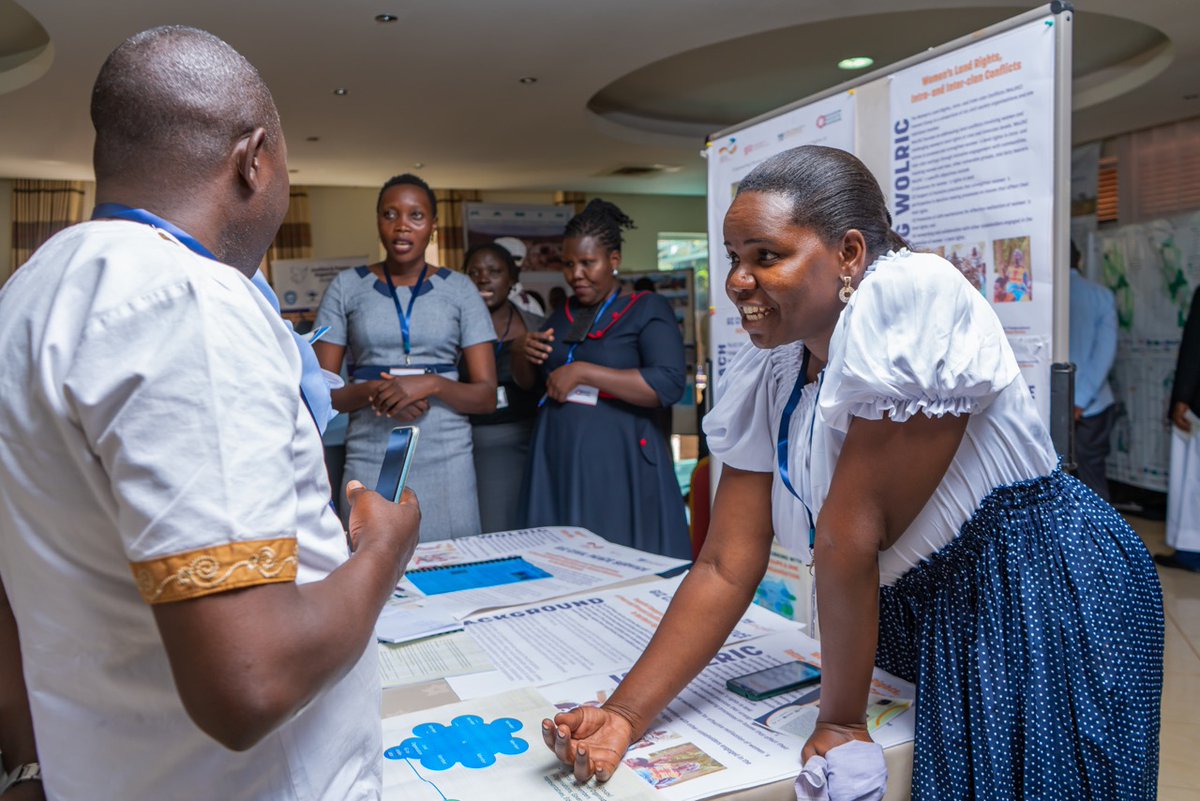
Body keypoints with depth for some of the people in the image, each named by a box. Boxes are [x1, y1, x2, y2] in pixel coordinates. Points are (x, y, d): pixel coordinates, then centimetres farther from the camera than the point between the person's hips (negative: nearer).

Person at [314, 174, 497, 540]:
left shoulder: (459, 289, 5)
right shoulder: (346, 287, 5)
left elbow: (486, 396, 2)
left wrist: (432, 384, -16)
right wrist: (371, 391, -15)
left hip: (447, 463, 0)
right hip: (370, 461, 0)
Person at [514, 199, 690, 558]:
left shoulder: (647, 309, -5)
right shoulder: (562, 314, 14)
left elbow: (669, 384, -19)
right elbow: (526, 381, 22)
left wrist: (582, 372, -21)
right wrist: (523, 352, -1)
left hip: (619, 462, -5)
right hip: (558, 459, 6)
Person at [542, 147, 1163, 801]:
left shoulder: (911, 296, -27)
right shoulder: (763, 378, -5)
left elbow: (850, 533, -26)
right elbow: (727, 567, -7)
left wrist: (841, 723, -19)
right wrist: (624, 716, -15)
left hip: (1040, 598, -5)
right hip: (918, 620, 6)